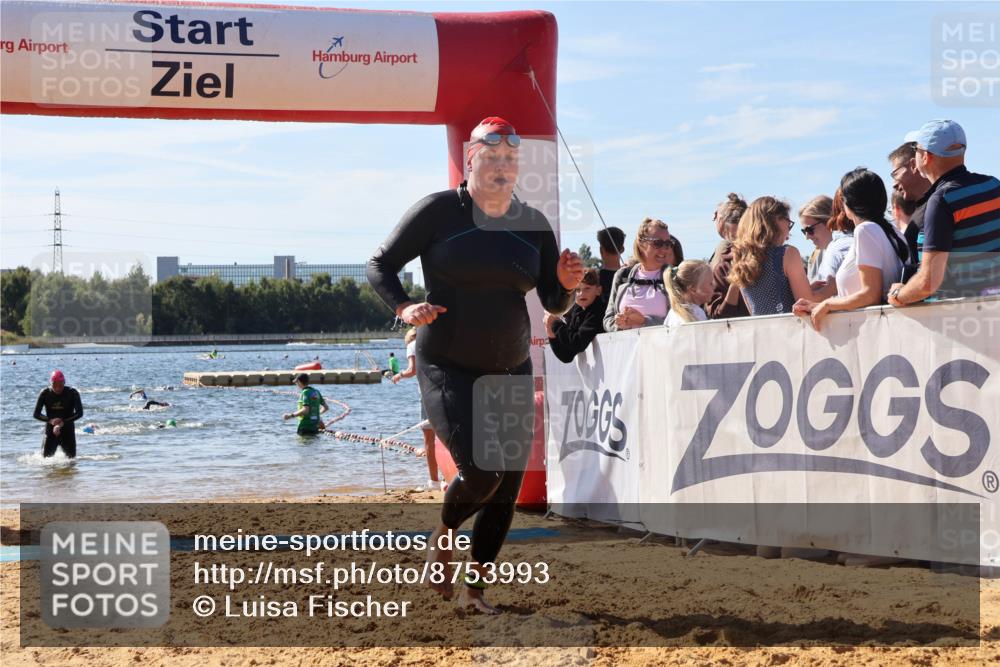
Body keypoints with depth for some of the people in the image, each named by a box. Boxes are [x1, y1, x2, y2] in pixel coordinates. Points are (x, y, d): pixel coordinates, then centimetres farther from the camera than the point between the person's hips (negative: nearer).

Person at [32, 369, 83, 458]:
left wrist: (63, 422, -24)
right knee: (46, 459, -1)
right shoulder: (45, 394, -6)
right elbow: (36, 414, -5)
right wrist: (50, 420, -23)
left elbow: (79, 413, -14)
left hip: (67, 431, -1)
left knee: (71, 459, 0)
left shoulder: (72, 393, -10)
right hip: (50, 431, 1)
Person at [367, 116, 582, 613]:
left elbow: (552, 303, 8)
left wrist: (567, 285, -14)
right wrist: (403, 307, -20)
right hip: (447, 369, -5)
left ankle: (475, 587, 20)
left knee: (507, 489, 3)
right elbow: (380, 265, -2)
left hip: (510, 371, 5)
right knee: (479, 472, -19)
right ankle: (442, 538, 14)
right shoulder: (439, 211, -8)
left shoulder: (533, 225, 4)